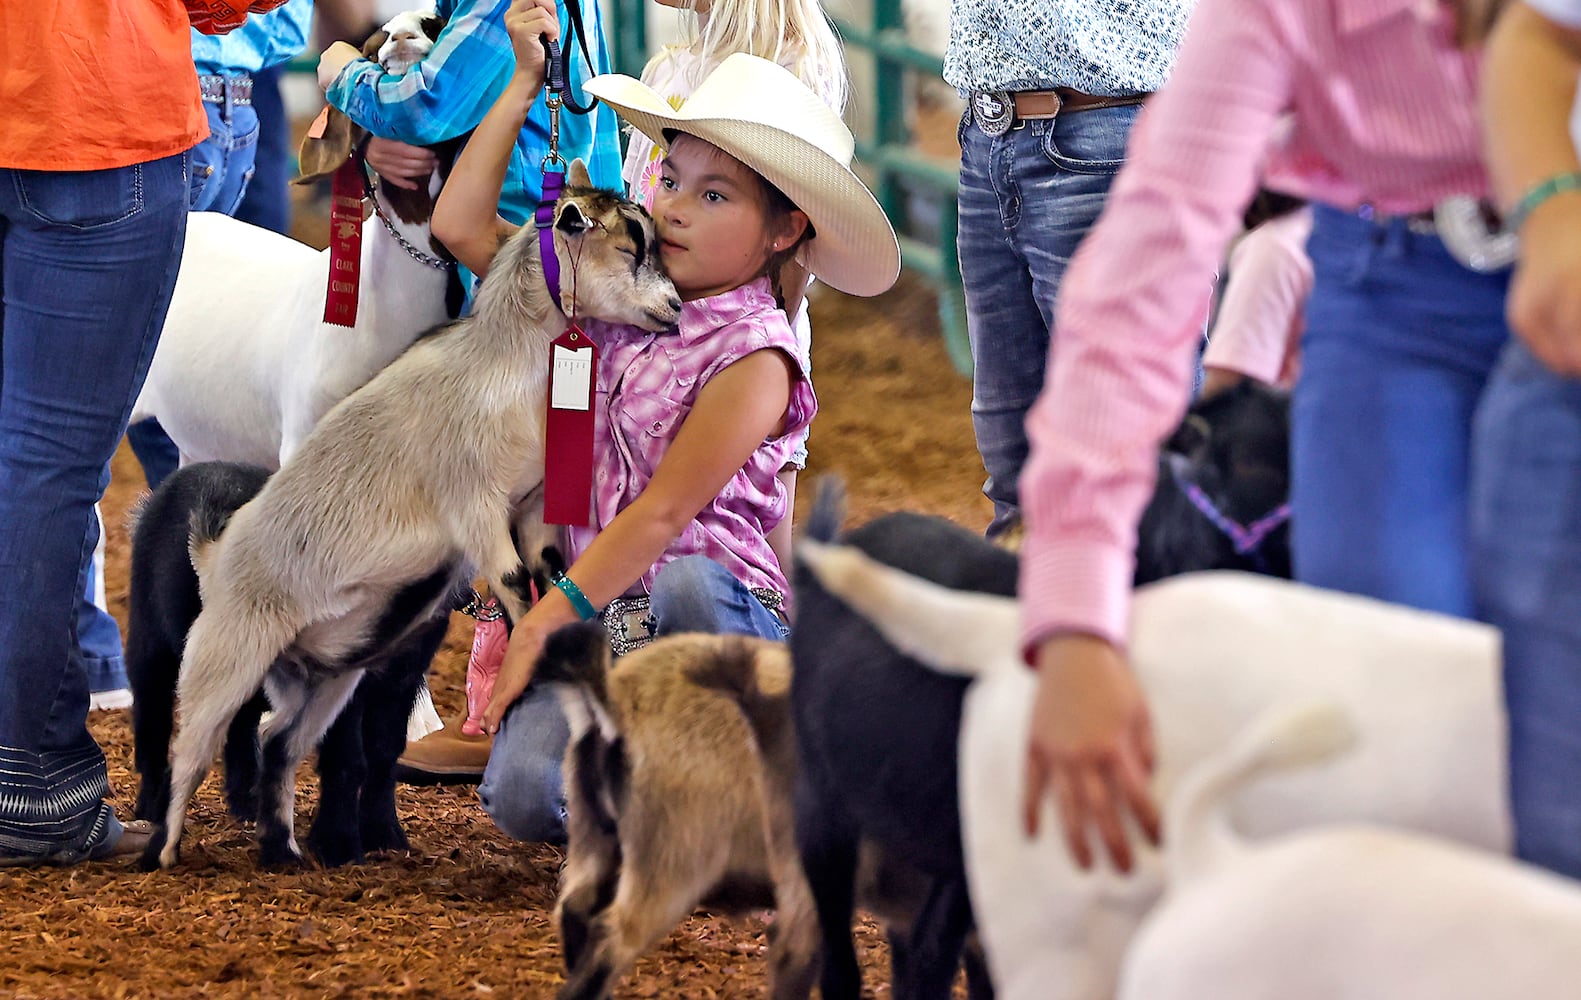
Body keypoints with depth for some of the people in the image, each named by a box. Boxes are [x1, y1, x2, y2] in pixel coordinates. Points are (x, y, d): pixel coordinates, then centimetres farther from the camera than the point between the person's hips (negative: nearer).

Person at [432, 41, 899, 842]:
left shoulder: (754, 356, -9)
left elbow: (662, 513, -14)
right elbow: (462, 226, 14)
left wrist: (545, 624, -16)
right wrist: (524, 84, 11)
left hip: (726, 621, -4)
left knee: (686, 583, -41)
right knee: (525, 797, -24)